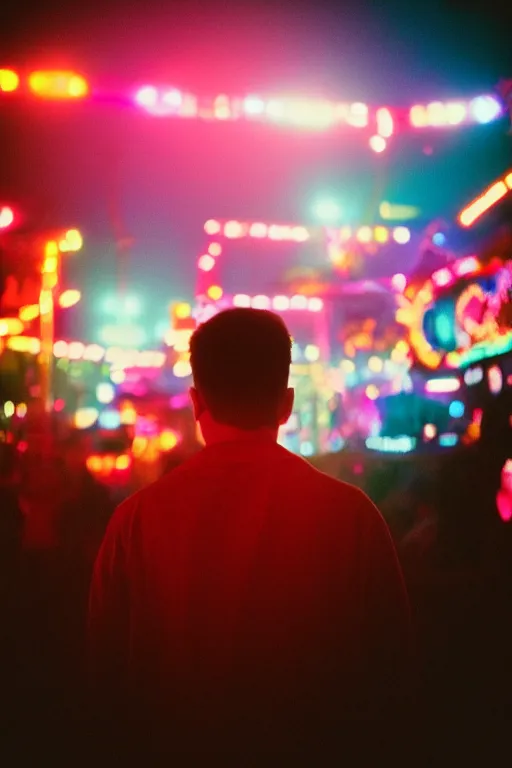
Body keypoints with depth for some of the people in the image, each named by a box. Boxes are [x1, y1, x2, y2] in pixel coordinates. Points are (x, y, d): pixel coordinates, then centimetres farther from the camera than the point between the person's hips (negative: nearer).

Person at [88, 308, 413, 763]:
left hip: (176, 747, 1)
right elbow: (391, 666, -9)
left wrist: (144, 742, 11)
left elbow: (106, 670, -6)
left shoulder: (137, 518, -17)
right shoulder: (352, 515, -19)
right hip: (314, 750, 0)